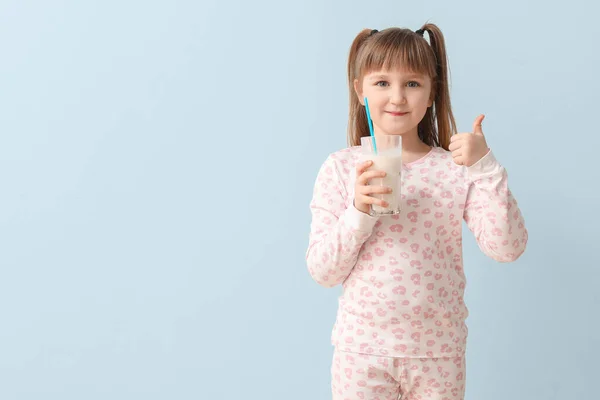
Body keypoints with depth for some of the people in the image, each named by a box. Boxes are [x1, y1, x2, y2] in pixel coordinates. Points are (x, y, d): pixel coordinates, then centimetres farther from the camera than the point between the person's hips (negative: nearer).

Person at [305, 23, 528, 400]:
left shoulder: (457, 168, -2)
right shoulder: (340, 168, -3)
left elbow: (507, 247, -11)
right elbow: (323, 271, -5)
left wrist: (486, 167, -19)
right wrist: (359, 212, -20)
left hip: (439, 351, 1)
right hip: (362, 348, 0)